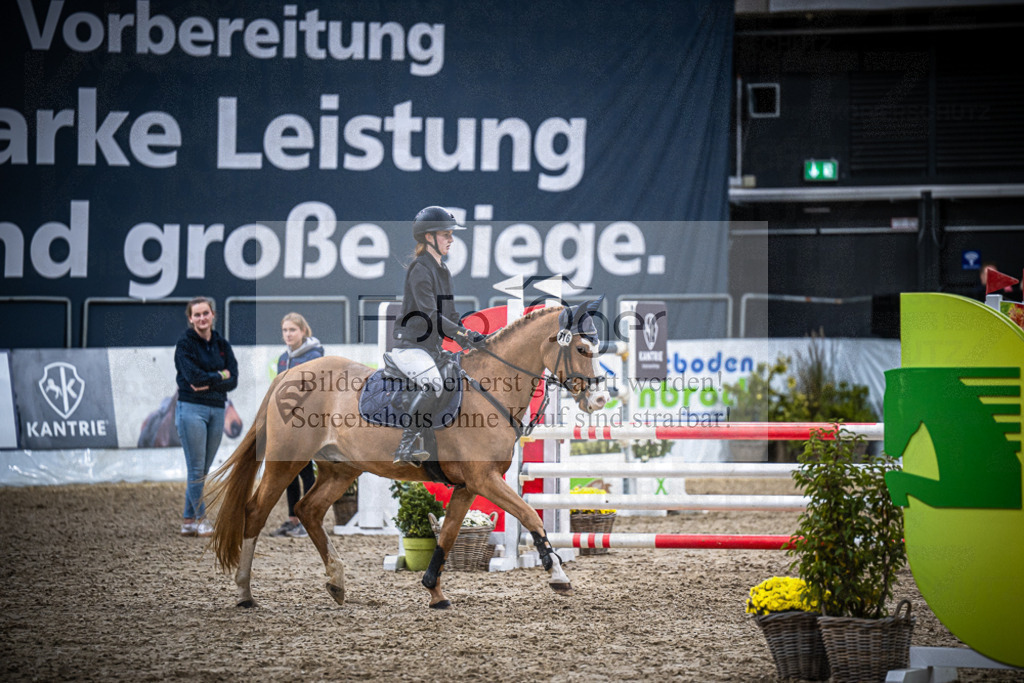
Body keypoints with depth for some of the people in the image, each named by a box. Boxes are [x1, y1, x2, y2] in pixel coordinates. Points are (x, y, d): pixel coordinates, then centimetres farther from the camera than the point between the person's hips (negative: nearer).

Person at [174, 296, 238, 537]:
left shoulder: (222, 345, 11)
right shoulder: (185, 343, -3)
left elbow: (233, 380, 1)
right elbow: (194, 376, -15)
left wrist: (208, 382, -13)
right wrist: (220, 376, -4)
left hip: (217, 409, 5)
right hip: (191, 408, -5)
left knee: (203, 470, 6)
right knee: (196, 469, -5)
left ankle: (188, 521, 11)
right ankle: (200, 519, 2)